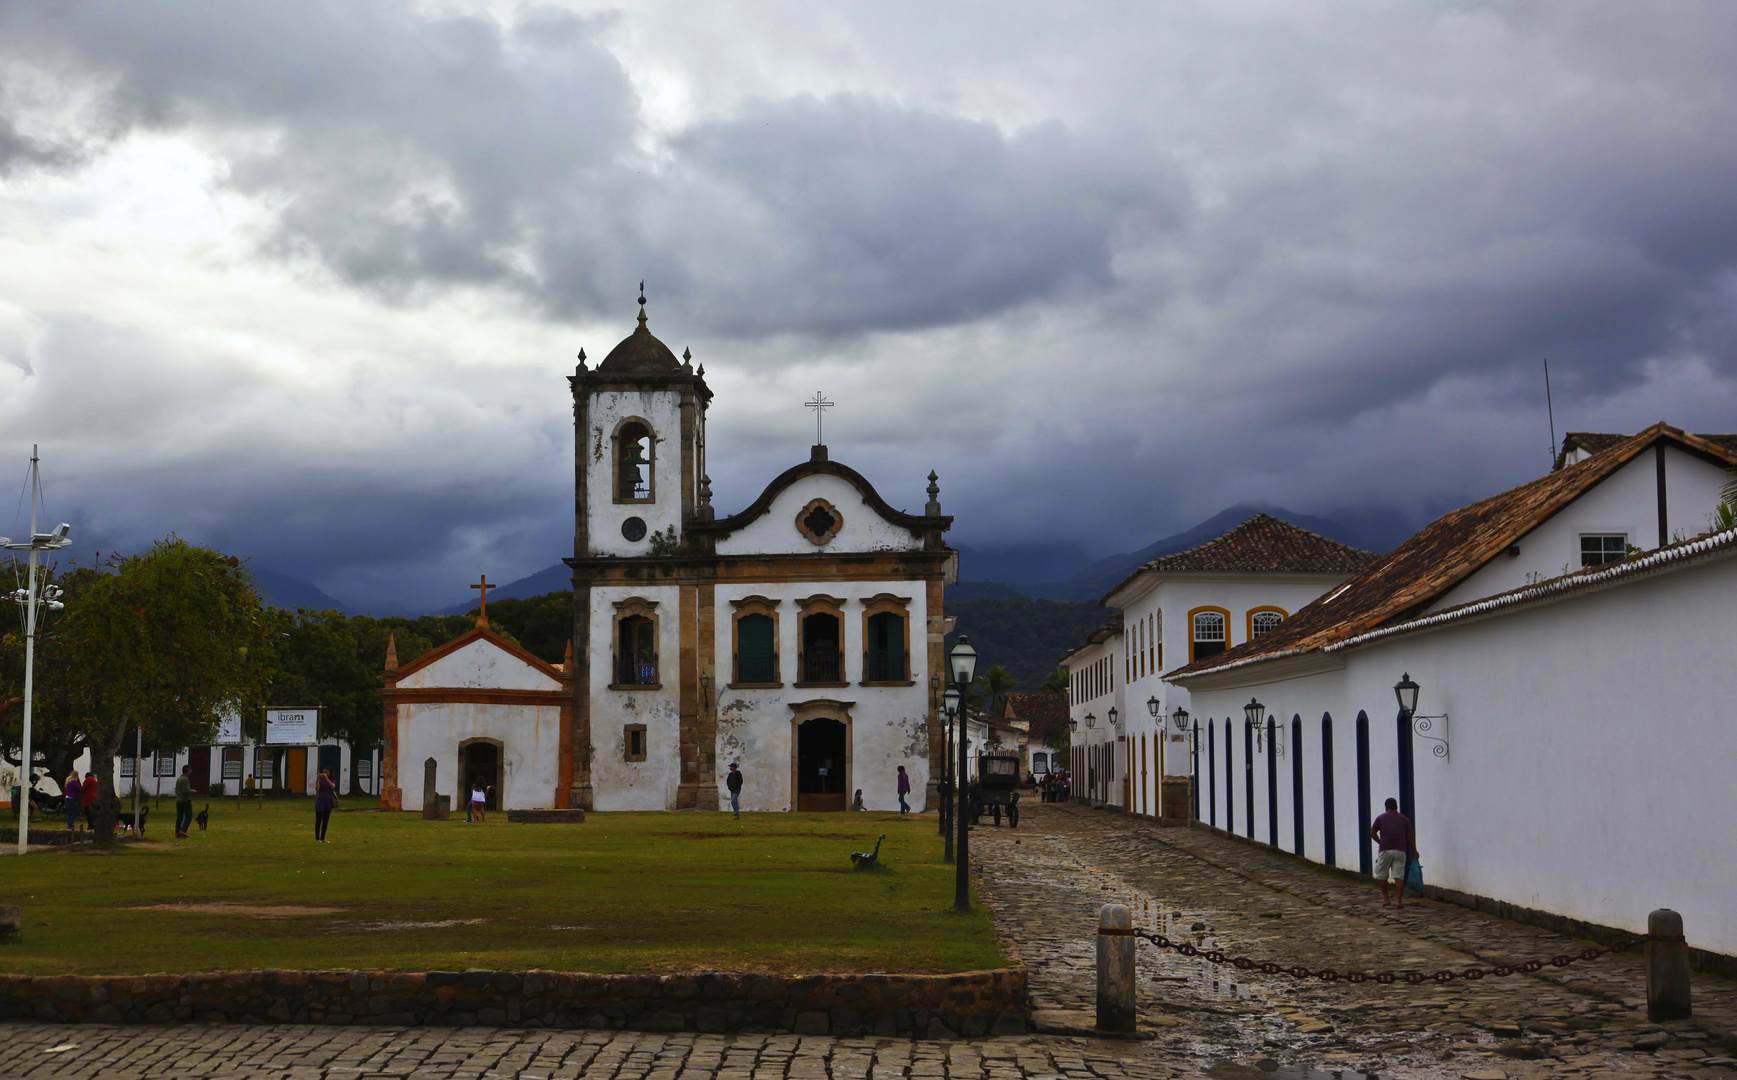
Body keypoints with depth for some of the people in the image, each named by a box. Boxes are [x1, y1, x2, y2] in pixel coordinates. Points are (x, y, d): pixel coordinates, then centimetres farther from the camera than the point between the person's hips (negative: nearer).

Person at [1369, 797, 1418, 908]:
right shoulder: (1404, 819, 11)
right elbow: (1410, 836, 9)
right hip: (1400, 851, 1)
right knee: (1399, 877, -1)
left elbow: (1372, 833, 5)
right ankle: (1399, 901, -7)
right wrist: (1414, 851, 14)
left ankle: (1386, 899, 15)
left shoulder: (1381, 818, 6)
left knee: (1382, 875, 13)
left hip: (1385, 850, -1)